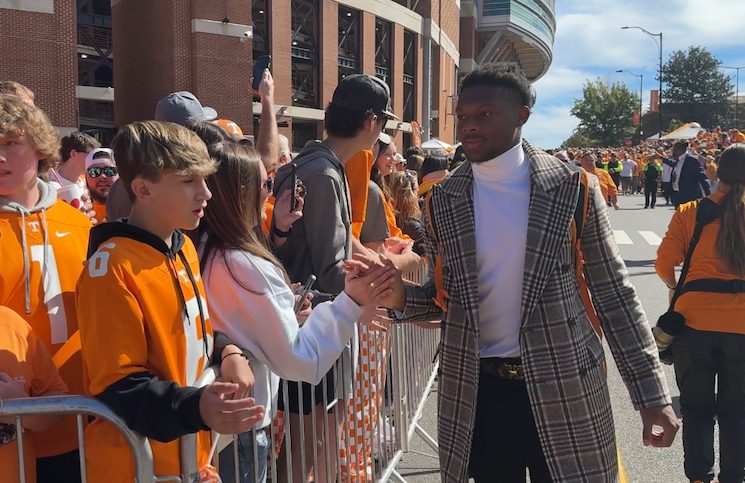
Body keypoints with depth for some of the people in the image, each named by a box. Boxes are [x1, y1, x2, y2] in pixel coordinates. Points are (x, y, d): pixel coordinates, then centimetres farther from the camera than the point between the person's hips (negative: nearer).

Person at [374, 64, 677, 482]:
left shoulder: (573, 188, -7)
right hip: (479, 391, 2)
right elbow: (446, 298, 7)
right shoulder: (442, 201, 1)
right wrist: (401, 297, -15)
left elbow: (614, 293, -3)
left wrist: (652, 393, -6)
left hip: (564, 389, -2)